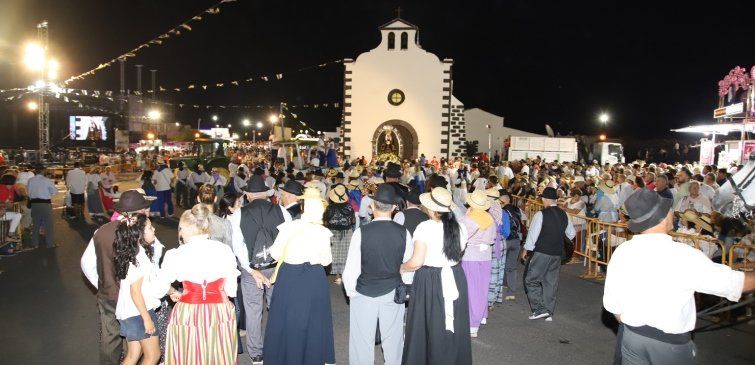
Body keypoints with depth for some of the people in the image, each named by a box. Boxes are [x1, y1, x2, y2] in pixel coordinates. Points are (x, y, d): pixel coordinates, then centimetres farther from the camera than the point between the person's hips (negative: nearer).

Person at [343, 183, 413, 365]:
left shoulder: (361, 232, -18)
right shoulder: (403, 233, -11)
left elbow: (351, 268, -13)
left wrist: (350, 291, 3)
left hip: (364, 294, -2)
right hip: (393, 294, 2)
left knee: (362, 341, 12)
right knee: (393, 339, 17)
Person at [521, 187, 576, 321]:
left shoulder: (541, 214, -15)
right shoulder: (564, 215, 5)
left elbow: (533, 234, -12)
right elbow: (571, 234, 16)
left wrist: (526, 249, 0)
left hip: (541, 253, -6)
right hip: (557, 254, 6)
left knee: (531, 280, 5)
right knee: (551, 282, 12)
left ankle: (540, 310, -1)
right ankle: (549, 313, 18)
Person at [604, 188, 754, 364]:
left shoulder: (621, 252, -10)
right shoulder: (685, 255, -20)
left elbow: (611, 302, -2)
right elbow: (733, 282, -8)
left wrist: (631, 328, 14)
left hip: (631, 336, 3)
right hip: (671, 344, -2)